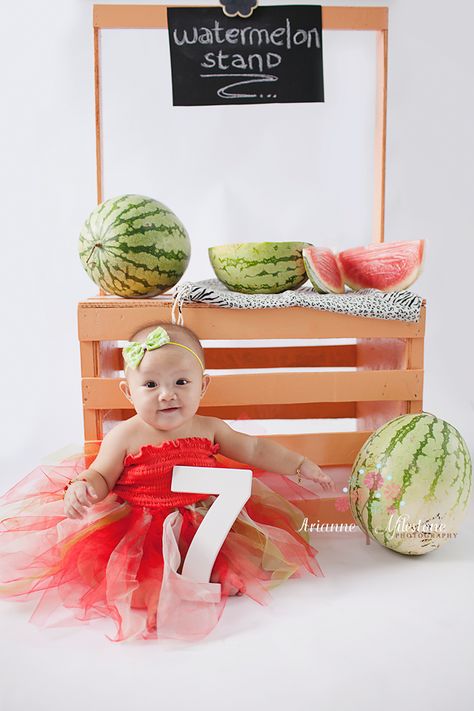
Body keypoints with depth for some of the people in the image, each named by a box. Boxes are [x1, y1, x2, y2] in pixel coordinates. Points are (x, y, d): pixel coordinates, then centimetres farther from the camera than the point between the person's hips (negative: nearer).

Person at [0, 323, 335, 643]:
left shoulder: (209, 429, -1)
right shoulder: (125, 436, -8)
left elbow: (255, 449, 8)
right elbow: (100, 476, -1)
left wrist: (300, 465, 4)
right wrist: (81, 487, -25)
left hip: (203, 520, 2)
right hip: (135, 527, -2)